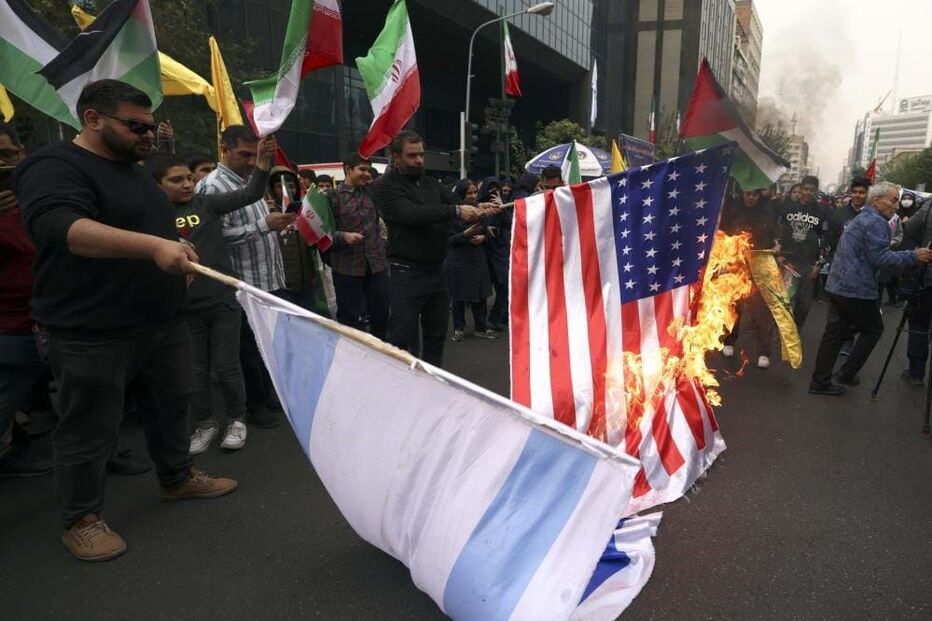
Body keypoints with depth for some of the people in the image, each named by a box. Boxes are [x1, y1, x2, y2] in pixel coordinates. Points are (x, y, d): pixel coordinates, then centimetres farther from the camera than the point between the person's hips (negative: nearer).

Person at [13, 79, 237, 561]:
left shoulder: (136, 172, 15)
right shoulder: (55, 168, -14)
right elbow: (62, 227, -33)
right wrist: (154, 247, -44)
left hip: (161, 322, 9)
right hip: (91, 333, -8)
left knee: (171, 404, 18)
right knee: (89, 429, 4)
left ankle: (177, 478, 37)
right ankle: (81, 519, 21)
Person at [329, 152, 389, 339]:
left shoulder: (372, 191, 9)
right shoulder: (334, 197, -3)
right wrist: (344, 236, -22)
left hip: (377, 263, 4)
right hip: (348, 267, -4)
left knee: (381, 313, 10)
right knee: (350, 318, 6)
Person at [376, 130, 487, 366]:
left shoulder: (432, 184, 13)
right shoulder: (387, 187, -7)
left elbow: (456, 205, 6)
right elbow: (413, 214, -23)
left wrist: (477, 209, -17)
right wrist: (456, 211, -29)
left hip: (436, 271, 7)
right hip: (407, 274, -6)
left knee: (436, 337, 14)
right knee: (401, 338, -3)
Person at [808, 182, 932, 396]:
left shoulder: (862, 218, 21)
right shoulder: (876, 222, -12)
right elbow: (880, 258, -19)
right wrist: (913, 256, -16)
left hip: (837, 285, 9)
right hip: (857, 289, -9)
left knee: (834, 333, 9)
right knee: (873, 329, 10)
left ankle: (820, 382, 10)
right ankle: (847, 373, 11)